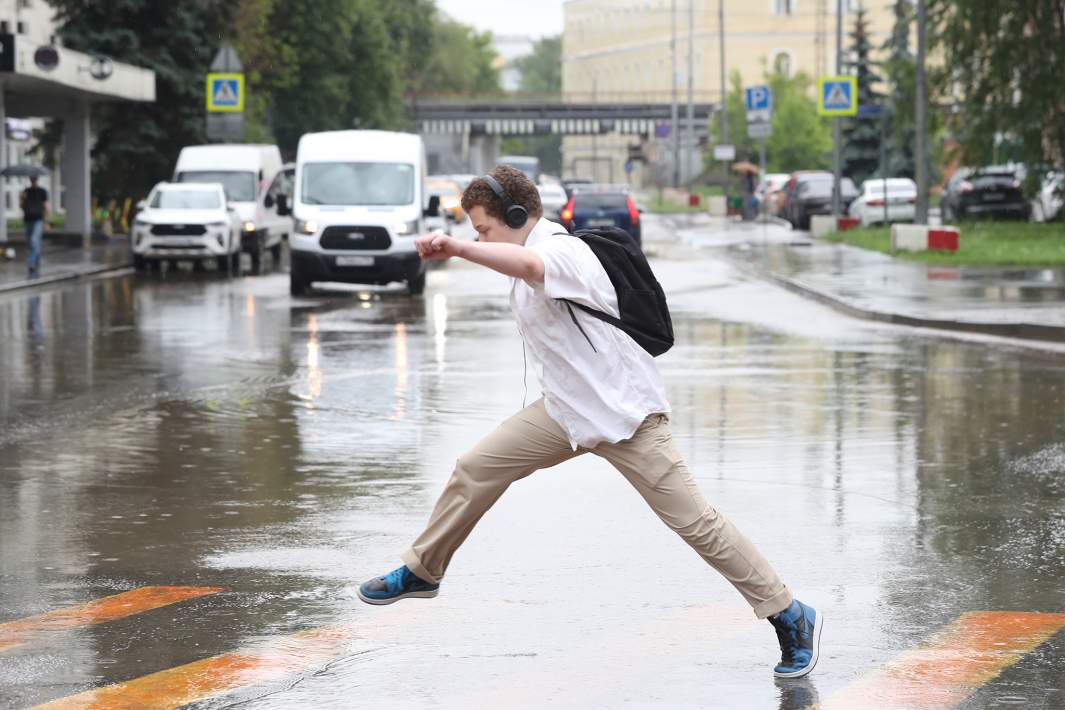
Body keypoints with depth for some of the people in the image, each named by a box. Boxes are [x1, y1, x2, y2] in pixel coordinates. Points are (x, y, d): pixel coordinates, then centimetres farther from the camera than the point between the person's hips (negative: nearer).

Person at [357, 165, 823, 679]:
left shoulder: (563, 252, -22)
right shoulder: (537, 259, 8)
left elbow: (527, 264, -46)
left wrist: (457, 248, -59)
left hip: (626, 413, -9)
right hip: (567, 410, 9)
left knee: (693, 521, -9)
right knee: (476, 469, 3)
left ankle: (791, 618, 0)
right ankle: (421, 572, 22)